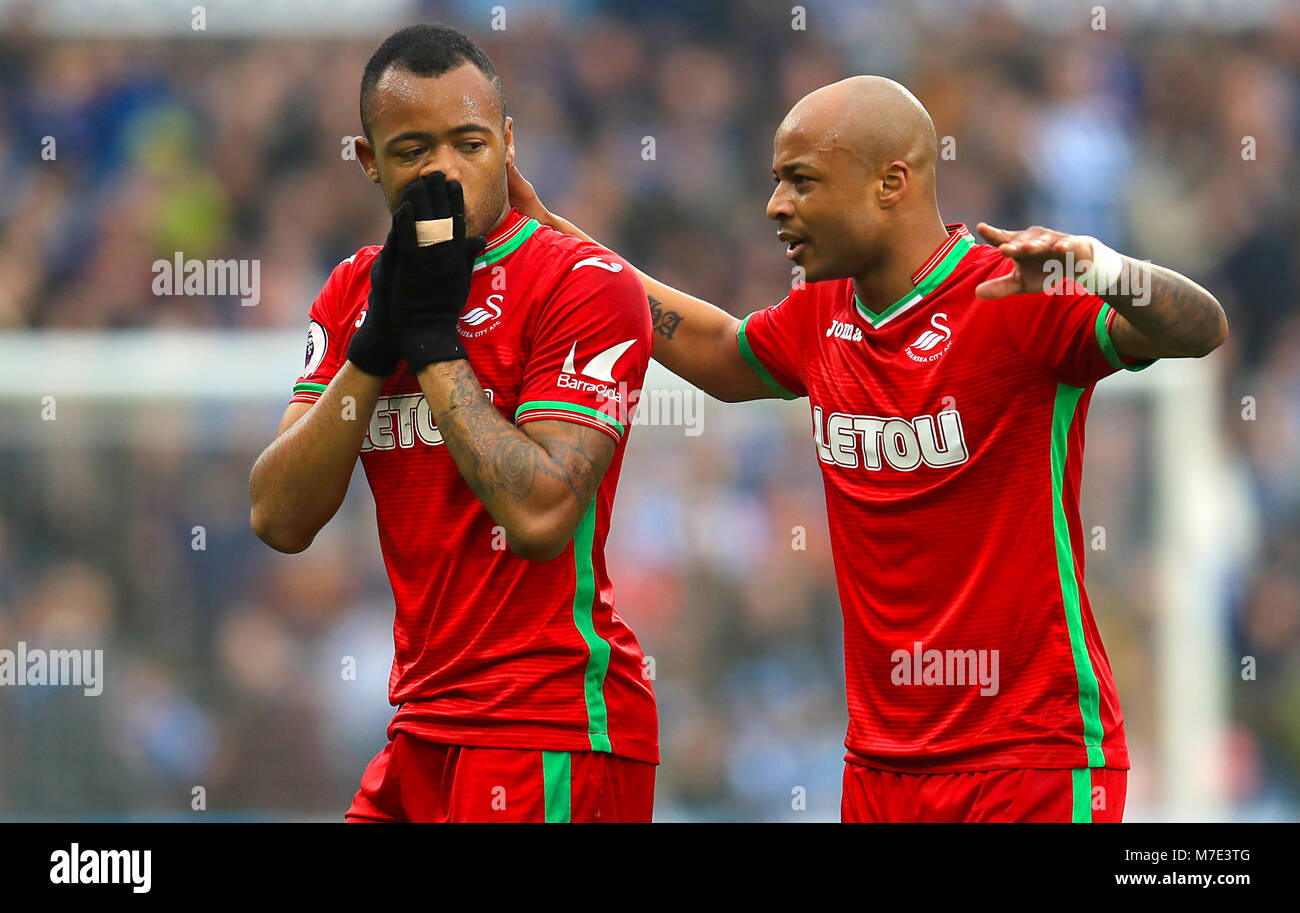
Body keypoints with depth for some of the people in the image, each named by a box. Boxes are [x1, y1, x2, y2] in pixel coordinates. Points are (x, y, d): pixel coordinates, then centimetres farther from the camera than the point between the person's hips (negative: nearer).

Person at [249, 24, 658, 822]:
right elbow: (279, 520, 0)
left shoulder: (585, 284, -10)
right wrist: (375, 343, -9)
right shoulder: (354, 291, 10)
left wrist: (434, 337, -16)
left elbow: (540, 516, -22)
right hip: (425, 725, 7)